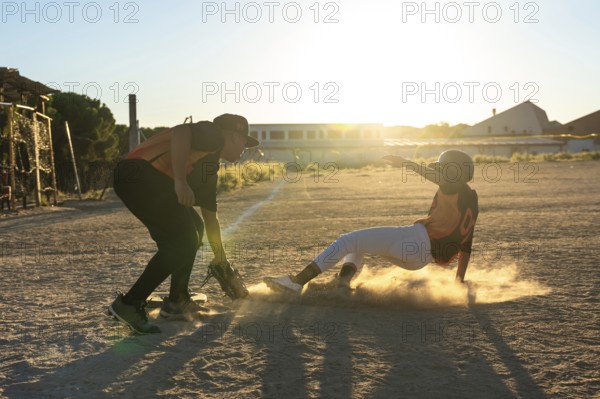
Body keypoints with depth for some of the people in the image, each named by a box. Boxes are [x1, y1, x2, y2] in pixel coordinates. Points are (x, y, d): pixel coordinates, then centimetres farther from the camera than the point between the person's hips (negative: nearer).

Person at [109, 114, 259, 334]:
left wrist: (222, 261, 39)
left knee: (194, 227, 19)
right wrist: (180, 181, -27)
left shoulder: (210, 167, 28)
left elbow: (210, 217, 34)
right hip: (140, 176, -10)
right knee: (183, 241, -10)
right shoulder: (213, 134, 1)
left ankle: (177, 301, 21)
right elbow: (180, 132, -23)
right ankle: (129, 304, -6)